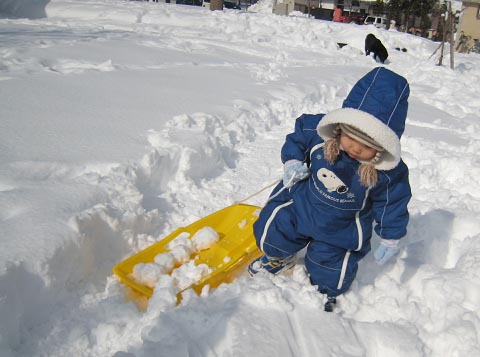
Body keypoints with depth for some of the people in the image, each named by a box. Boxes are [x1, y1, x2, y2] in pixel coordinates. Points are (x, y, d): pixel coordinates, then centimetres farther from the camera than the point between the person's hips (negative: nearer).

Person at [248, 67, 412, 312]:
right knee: (271, 235, 13)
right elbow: (297, 136, -3)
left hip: (342, 228, -1)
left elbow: (392, 203, -12)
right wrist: (292, 160, -17)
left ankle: (327, 293, 48)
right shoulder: (317, 130, -27)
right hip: (301, 202, 2)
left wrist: (390, 238, -5)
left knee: (330, 273, 9)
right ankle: (281, 257, 51)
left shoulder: (389, 173, -29)